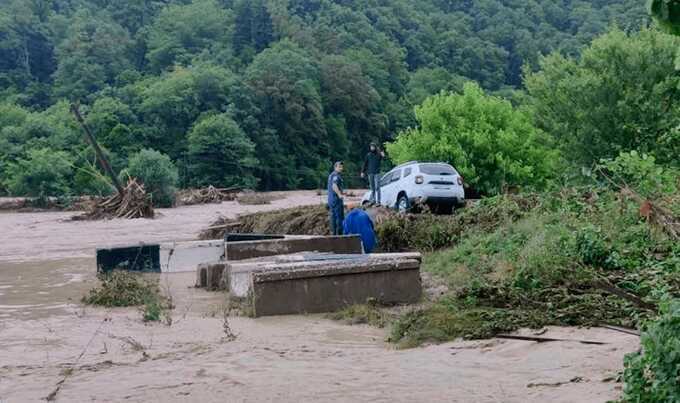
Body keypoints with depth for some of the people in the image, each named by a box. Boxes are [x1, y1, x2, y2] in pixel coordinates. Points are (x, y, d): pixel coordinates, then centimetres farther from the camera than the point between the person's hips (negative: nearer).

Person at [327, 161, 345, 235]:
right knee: (340, 217, -5)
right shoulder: (336, 175, -14)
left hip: (331, 199, 10)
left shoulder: (331, 175, 17)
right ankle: (339, 234, -5)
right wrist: (340, 194, -43)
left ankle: (333, 233, 16)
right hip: (336, 199, -10)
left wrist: (341, 191, 42)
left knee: (333, 217, 13)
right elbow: (334, 186, -31)